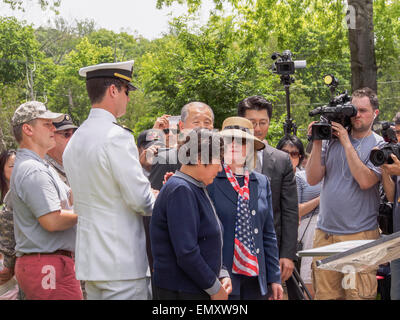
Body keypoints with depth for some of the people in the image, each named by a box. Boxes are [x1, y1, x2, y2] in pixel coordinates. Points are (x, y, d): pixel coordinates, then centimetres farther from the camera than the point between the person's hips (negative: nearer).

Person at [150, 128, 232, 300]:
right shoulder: (180, 190, -17)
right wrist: (215, 288, -14)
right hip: (182, 292, -9)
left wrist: (222, 274, 5)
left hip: (200, 290, 9)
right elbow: (186, 253, -22)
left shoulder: (198, 189, 13)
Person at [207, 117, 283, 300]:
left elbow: (268, 234, 13)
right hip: (224, 278, -4)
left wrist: (274, 278, 11)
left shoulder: (262, 182, 11)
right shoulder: (210, 181, -4)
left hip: (256, 278, 4)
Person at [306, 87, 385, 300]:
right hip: (325, 233, 4)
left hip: (360, 234, -3)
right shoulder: (331, 140, 11)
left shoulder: (379, 145, 1)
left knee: (359, 294, -4)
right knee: (324, 294, 4)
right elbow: (312, 179, 5)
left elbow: (365, 180, -14)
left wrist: (347, 143, -11)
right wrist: (317, 143, -5)